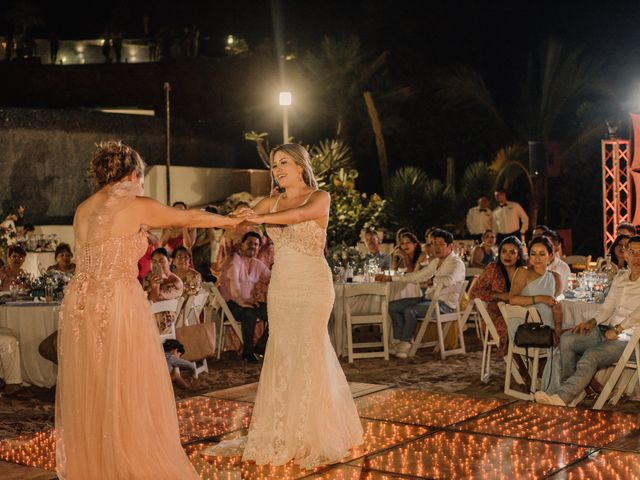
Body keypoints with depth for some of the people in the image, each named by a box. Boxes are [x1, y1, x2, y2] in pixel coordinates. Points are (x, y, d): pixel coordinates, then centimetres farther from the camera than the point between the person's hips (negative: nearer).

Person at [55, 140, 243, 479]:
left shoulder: (83, 210, 14)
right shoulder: (136, 206, -3)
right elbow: (190, 218, 8)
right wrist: (230, 221, 20)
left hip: (80, 303, 7)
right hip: (117, 303, -7)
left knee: (87, 392, 14)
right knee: (126, 392, 2)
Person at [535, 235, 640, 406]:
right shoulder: (619, 278, 17)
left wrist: (617, 329, -18)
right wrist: (592, 322, 1)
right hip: (606, 330, 8)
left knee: (591, 355, -32)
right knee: (567, 339, -14)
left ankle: (563, 395, -38)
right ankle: (570, 389, -11)